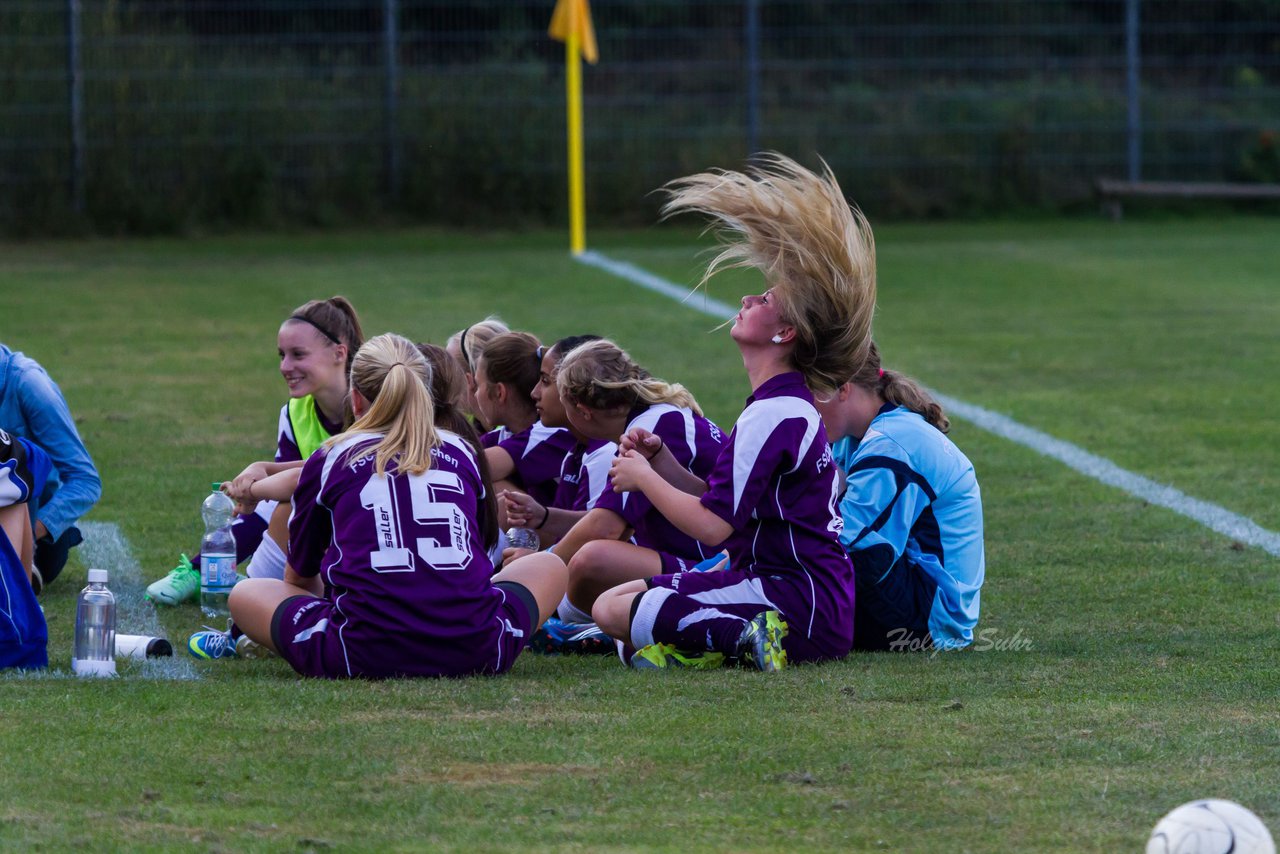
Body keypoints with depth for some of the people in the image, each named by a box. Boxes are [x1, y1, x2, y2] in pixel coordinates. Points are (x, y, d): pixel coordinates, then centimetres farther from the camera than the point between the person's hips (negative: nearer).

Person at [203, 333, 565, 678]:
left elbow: (299, 578, 26)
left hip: (365, 656, -1)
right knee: (549, 564, 30)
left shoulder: (329, 460, 11)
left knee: (245, 594, 22)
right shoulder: (461, 453, 17)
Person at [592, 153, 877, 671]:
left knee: (613, 610, -17)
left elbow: (714, 526, -20)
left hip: (798, 600, -10)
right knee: (615, 590, 17)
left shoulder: (772, 414, -17)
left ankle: (744, 638, -23)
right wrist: (665, 469, 5)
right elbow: (729, 505, 19)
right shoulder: (792, 404, 16)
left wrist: (644, 478, -5)